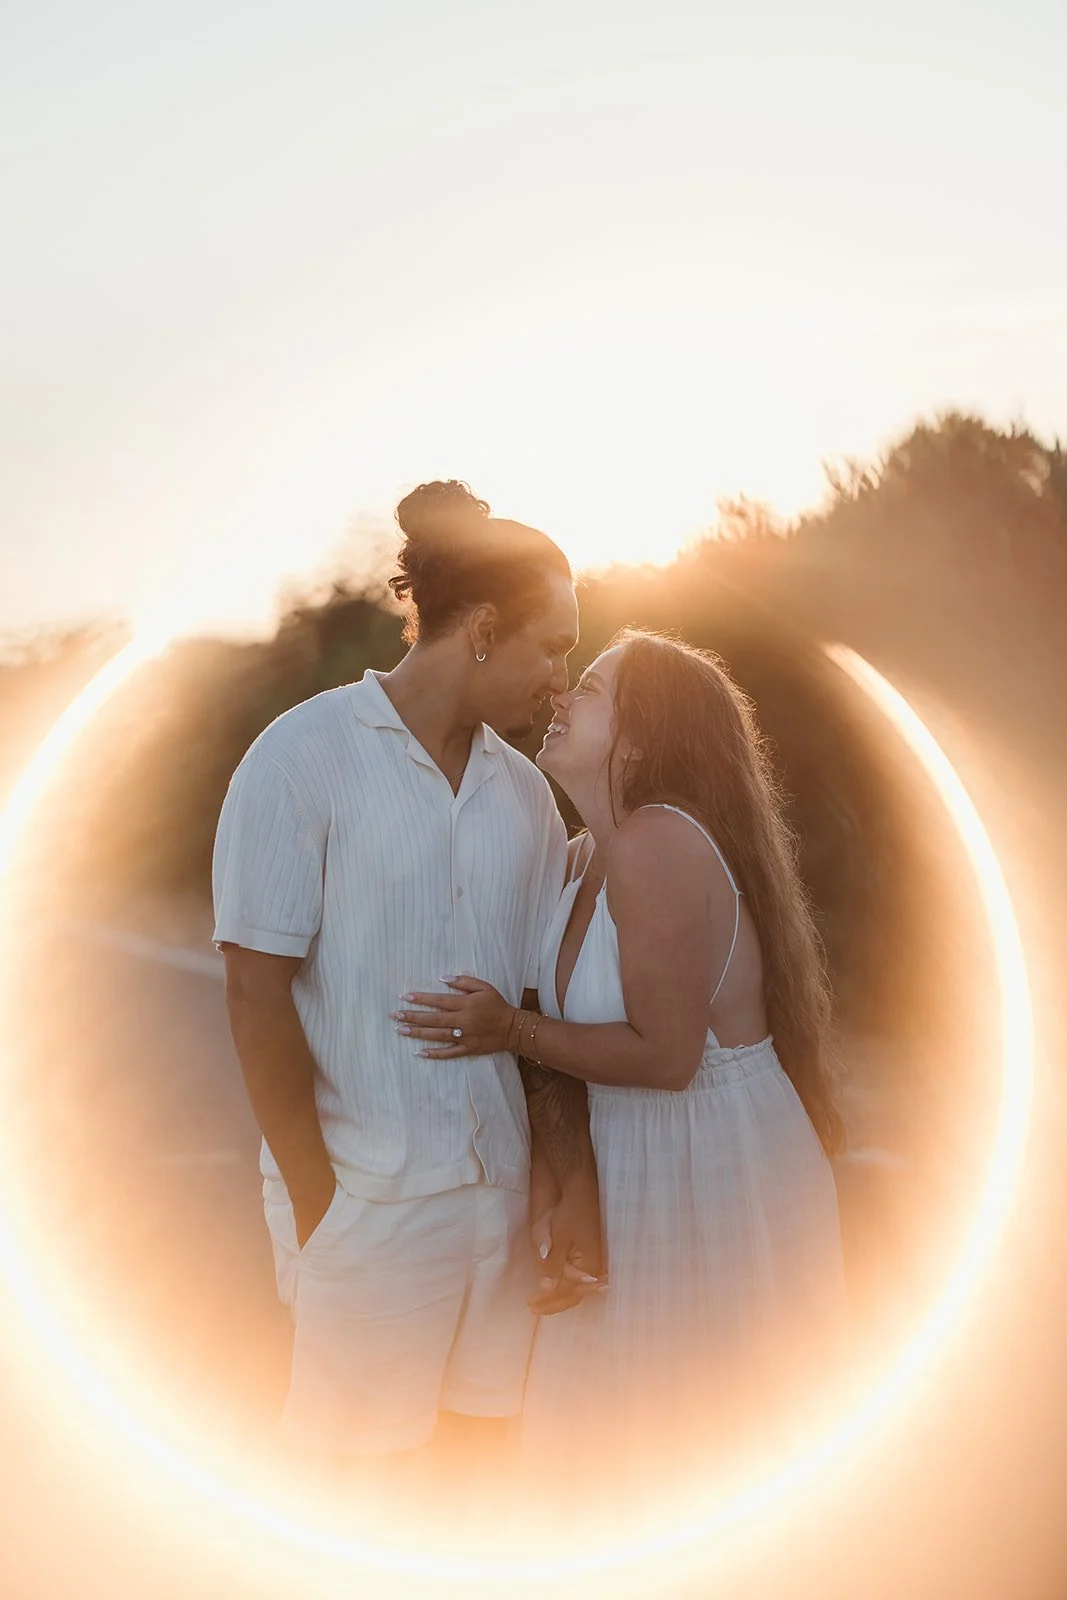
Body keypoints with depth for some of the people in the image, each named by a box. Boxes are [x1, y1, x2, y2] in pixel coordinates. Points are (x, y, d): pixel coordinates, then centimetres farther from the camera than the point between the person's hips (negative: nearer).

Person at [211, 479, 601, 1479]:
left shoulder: (524, 792, 9)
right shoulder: (306, 758, -9)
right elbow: (258, 992, -10)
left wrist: (578, 1183, 3)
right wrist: (317, 1207, -11)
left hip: (500, 1190, 5)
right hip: (366, 1199, -5)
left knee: (477, 1450, 14)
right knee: (354, 1470, 4)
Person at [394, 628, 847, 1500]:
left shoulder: (655, 844, -24)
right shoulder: (587, 855, 5)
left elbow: (664, 1053, -24)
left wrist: (512, 1029, -19)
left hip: (714, 1161, -9)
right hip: (640, 1160, 9)